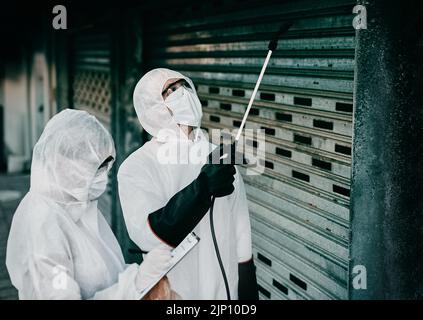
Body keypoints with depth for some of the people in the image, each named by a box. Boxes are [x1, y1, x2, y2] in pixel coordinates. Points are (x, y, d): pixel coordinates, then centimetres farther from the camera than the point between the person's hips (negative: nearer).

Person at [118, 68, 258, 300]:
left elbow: (241, 235, 4)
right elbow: (147, 236, -26)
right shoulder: (135, 168, -12)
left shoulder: (220, 158, 0)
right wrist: (202, 187, -35)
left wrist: (248, 292, 5)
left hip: (227, 289, 3)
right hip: (171, 292, -3)